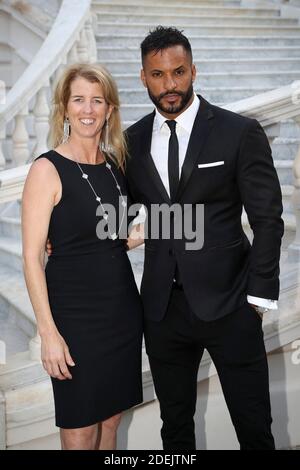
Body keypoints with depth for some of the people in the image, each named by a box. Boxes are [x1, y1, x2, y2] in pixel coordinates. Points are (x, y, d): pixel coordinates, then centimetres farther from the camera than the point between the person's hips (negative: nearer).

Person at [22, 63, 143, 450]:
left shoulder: (115, 164, 7)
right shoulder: (47, 170, -11)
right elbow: (32, 257, -14)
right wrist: (48, 332, -17)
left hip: (123, 309, 6)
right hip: (75, 316, -6)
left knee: (111, 421, 16)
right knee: (80, 433, 6)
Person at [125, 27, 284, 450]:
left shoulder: (240, 132, -6)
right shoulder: (133, 140, 6)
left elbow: (268, 219, -5)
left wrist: (259, 296, -9)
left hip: (228, 303, -3)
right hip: (162, 306, 4)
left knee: (254, 429, 6)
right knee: (175, 427, 17)